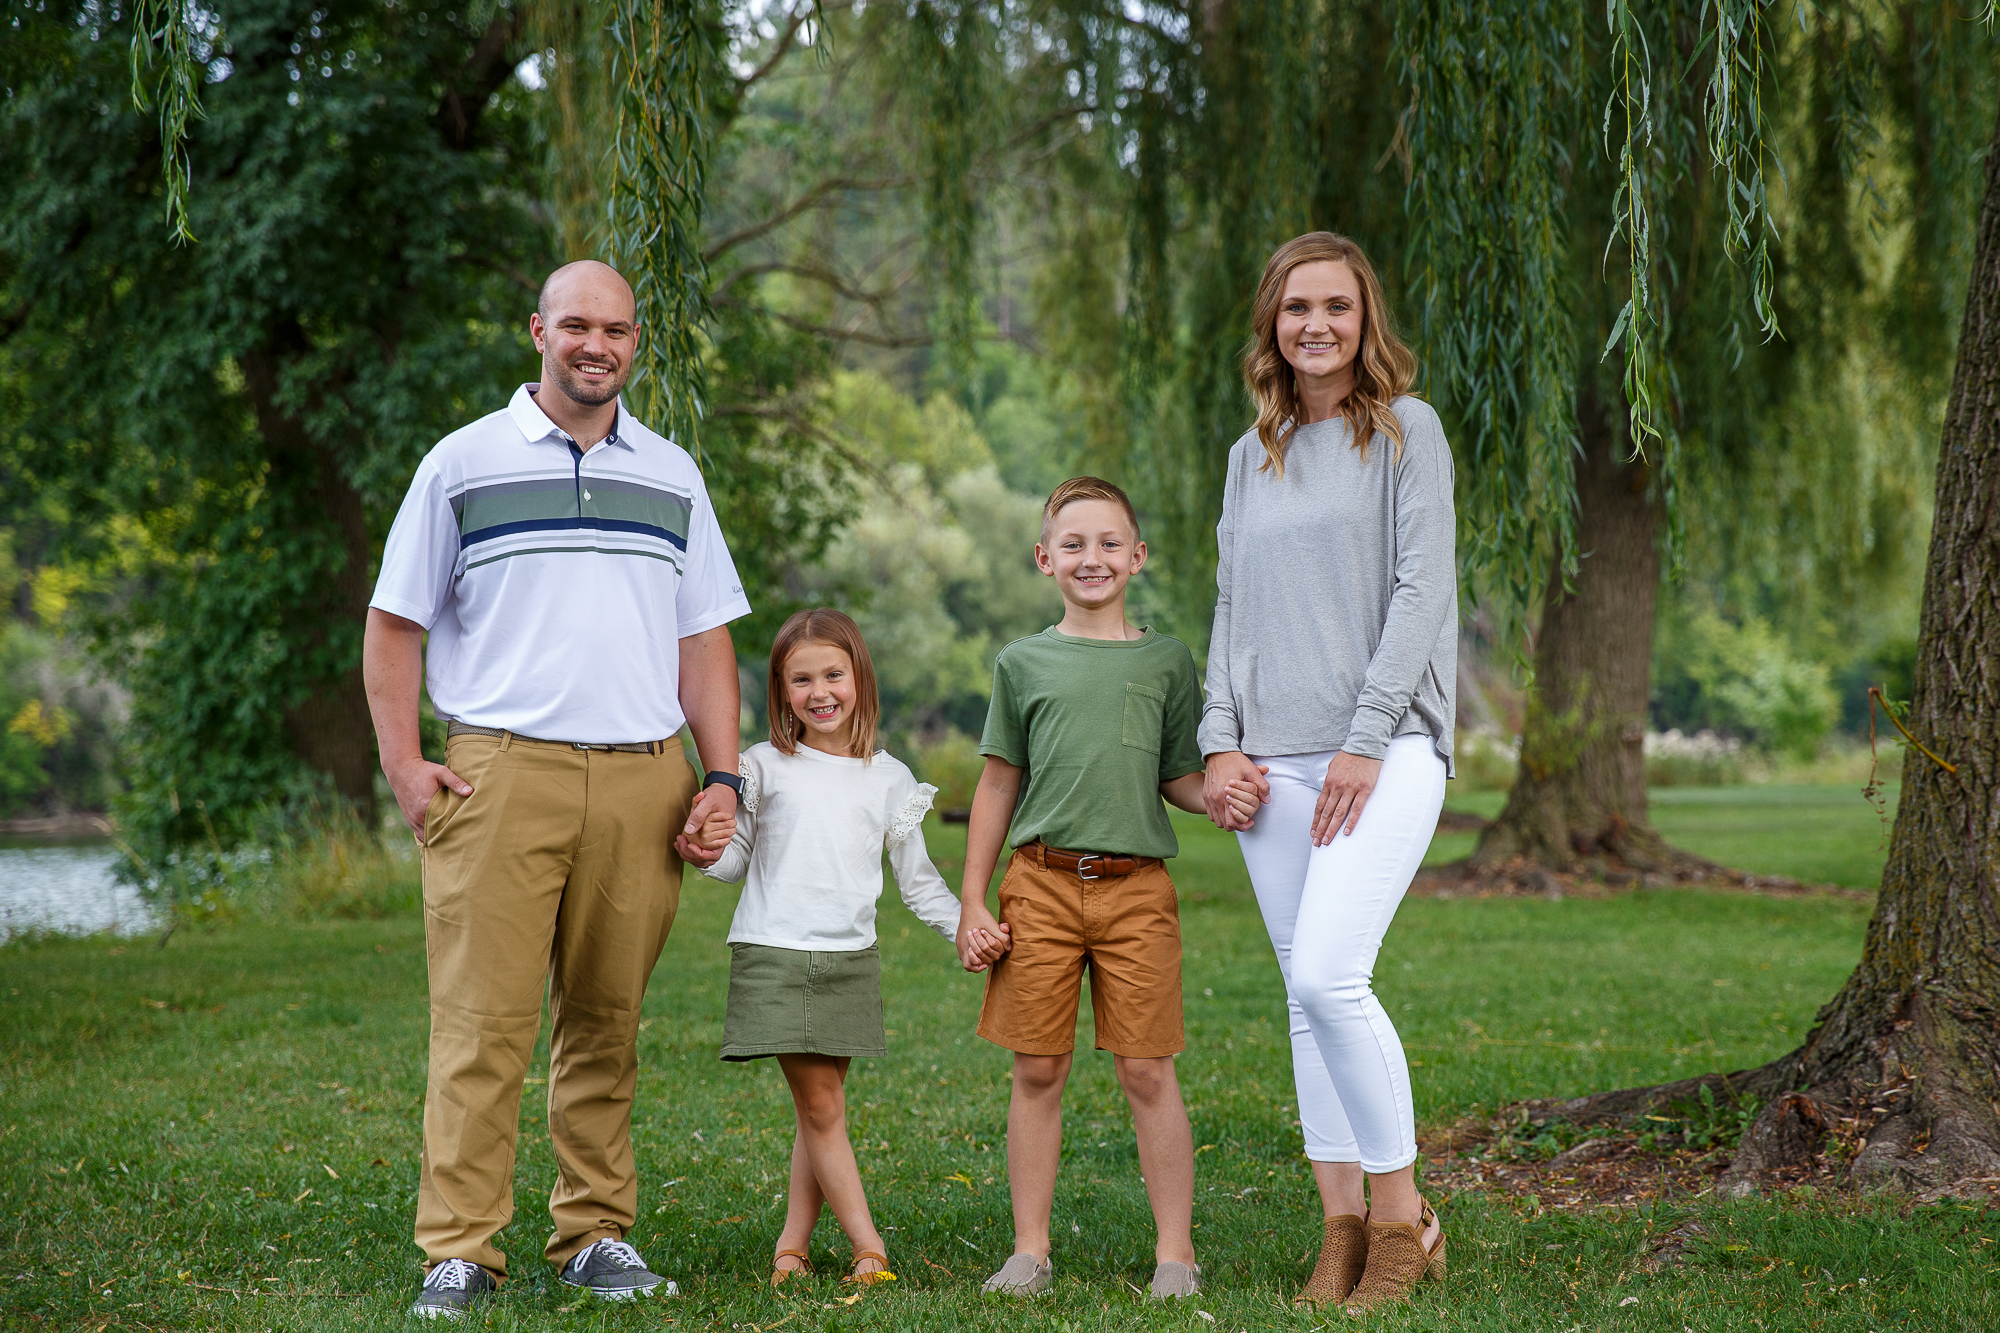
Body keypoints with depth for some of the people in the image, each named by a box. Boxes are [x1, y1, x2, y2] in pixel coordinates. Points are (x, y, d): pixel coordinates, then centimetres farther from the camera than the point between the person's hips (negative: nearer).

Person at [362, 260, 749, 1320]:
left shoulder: (671, 476, 16)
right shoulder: (463, 464, 6)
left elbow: (703, 640, 17)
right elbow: (396, 623, 7)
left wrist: (722, 778, 7)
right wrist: (402, 763, -4)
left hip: (642, 780, 3)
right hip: (501, 769, -3)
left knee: (607, 1021, 8)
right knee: (484, 1021, -6)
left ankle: (596, 1232, 17)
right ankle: (459, 1251, -2)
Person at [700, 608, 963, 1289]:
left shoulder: (890, 779, 9)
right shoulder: (764, 767, 4)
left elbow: (917, 878, 15)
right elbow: (733, 858, 9)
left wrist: (964, 927, 3)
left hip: (851, 960, 2)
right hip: (775, 953, -2)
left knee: (822, 1108, 3)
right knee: (821, 1109, -6)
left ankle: (792, 1243, 12)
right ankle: (869, 1249, -4)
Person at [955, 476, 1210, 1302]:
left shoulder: (1166, 661, 9)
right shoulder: (1023, 663, 9)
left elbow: (1180, 780, 12)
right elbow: (998, 786, 12)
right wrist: (971, 904, 8)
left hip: (1137, 889, -1)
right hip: (1041, 884, 1)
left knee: (1146, 1072, -1)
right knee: (1038, 1071, 3)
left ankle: (1175, 1252, 6)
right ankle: (1030, 1249, 13)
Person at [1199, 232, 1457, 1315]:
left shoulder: (1405, 430, 3)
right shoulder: (1250, 457, 18)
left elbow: (1421, 591, -5)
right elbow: (1232, 611, 17)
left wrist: (1366, 741, -13)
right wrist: (1221, 743, 3)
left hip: (1385, 748, -5)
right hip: (1274, 764, 5)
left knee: (1328, 974, -19)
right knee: (1307, 998, 3)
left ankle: (1402, 1218, -7)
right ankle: (1342, 1229, 9)